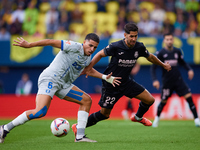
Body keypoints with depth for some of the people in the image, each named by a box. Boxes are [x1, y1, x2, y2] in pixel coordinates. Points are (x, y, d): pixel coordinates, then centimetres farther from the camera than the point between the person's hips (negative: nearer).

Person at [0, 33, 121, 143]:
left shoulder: (88, 58, 14)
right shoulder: (74, 47, -12)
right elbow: (51, 42, -13)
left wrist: (105, 77, 31)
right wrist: (29, 45, -15)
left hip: (63, 84, 9)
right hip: (50, 79, -9)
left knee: (87, 100, 4)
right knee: (40, 112, -25)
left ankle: (80, 136, 2)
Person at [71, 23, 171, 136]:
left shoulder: (139, 47, -8)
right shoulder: (116, 46, -22)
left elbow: (150, 57, 13)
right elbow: (100, 54, -8)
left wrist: (163, 65, 25)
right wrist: (88, 68, -14)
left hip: (126, 82, 5)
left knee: (150, 100, -1)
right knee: (104, 114, -1)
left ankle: (138, 117, 31)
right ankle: (78, 127, 17)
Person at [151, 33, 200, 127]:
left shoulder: (177, 51, 3)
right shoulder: (160, 53, -8)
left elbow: (183, 62, 19)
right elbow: (153, 67, -6)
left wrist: (189, 69, 1)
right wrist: (154, 80, -18)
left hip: (178, 80, 3)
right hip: (166, 81, -3)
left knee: (189, 97, -10)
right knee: (163, 102, 6)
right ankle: (157, 118, 33)